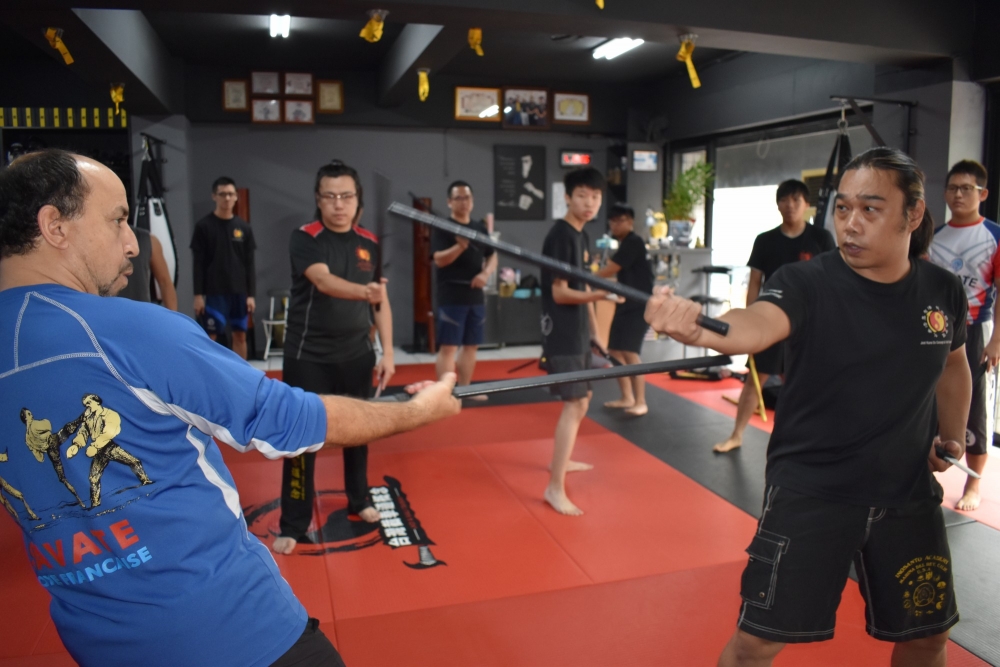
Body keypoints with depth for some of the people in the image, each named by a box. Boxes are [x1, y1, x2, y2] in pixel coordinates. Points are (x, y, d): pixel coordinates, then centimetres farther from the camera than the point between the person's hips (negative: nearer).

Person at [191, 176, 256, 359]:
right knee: (211, 337, 0)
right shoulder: (203, 226, -2)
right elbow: (198, 264, -3)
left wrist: (251, 294, 1)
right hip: (214, 292, -3)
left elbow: (249, 264, 6)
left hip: (240, 292, 3)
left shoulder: (244, 227, 6)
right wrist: (198, 294, -8)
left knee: (240, 335, 8)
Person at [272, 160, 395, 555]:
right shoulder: (304, 239, -11)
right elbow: (324, 281, -31)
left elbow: (381, 301, 6)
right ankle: (293, 526, 14)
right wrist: (362, 291, -50)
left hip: (357, 355, 4)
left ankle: (359, 501, 35)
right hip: (309, 356, -4)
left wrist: (388, 352, 0)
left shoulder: (369, 243, 2)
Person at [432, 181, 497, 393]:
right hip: (451, 297, -6)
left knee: (471, 345, 12)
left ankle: (464, 389, 24)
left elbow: (492, 256, 16)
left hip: (476, 295, 7)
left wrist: (485, 274, -4)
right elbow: (439, 260, -16)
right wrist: (460, 246, -33)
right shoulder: (442, 228, -6)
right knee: (448, 346, -7)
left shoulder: (480, 228, 13)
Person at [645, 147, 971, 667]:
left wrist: (953, 433, 14)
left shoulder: (944, 291, -4)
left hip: (908, 494, 5)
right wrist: (698, 327, -62)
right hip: (808, 492, -4)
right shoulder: (807, 283, -19)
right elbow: (758, 323, -42)